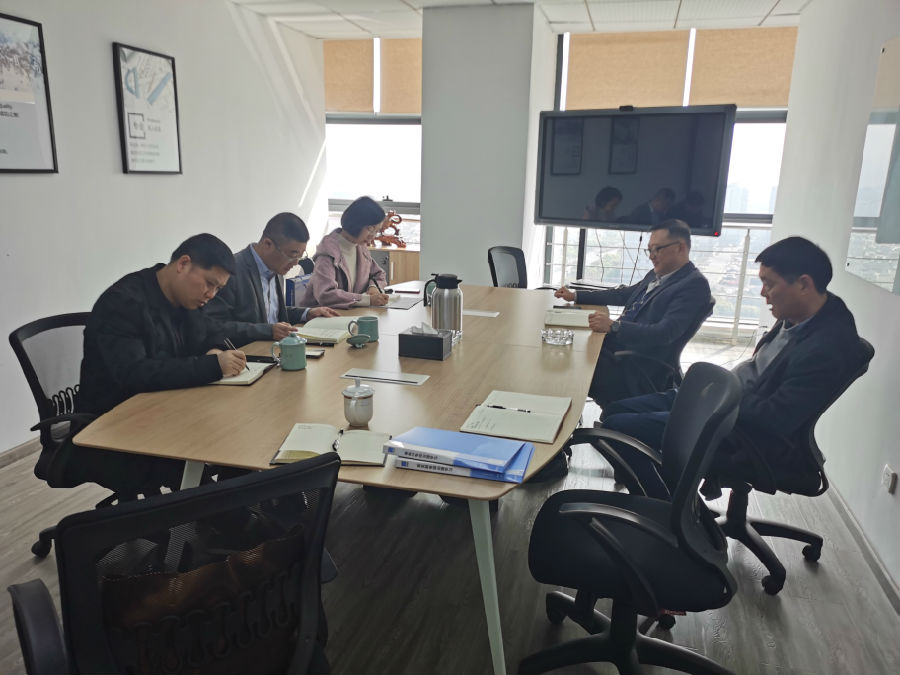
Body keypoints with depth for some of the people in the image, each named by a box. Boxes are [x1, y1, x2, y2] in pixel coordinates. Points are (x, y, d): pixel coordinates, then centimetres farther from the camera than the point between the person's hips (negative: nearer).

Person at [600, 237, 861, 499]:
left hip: (753, 439, -10)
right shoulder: (798, 316, 1)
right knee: (617, 411, 7)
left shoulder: (828, 347, -26)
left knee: (617, 428, -17)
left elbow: (772, 419, -25)